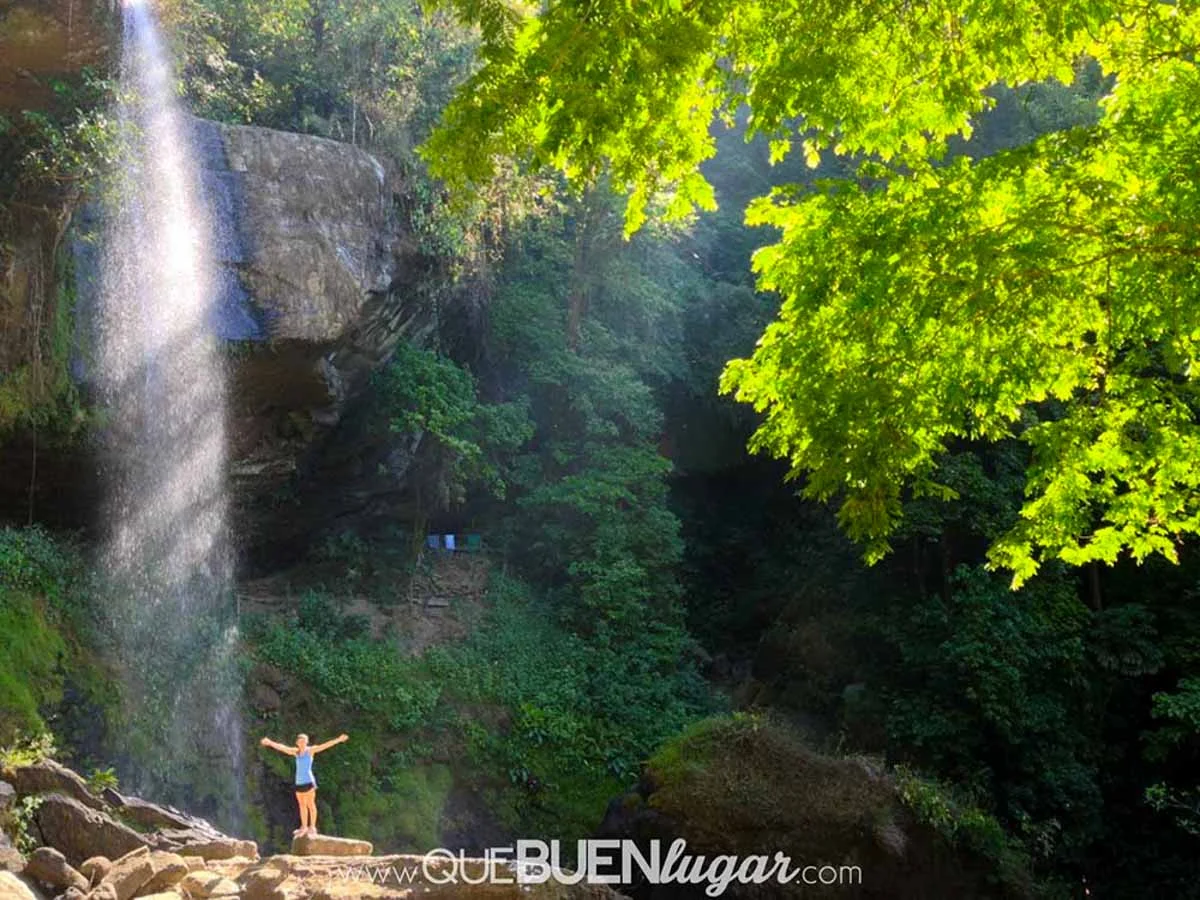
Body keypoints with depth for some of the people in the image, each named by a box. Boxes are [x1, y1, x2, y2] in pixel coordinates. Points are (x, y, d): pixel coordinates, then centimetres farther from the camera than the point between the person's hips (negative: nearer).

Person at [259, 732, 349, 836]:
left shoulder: (310, 750, -2)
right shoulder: (296, 752, 10)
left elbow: (325, 745, -11)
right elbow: (282, 747, 13)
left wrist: (338, 740, -19)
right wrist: (270, 743, 13)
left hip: (308, 781, -5)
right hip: (299, 782, 5)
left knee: (310, 804, -6)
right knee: (302, 805, 10)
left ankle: (312, 827, -5)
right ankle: (304, 827, 17)